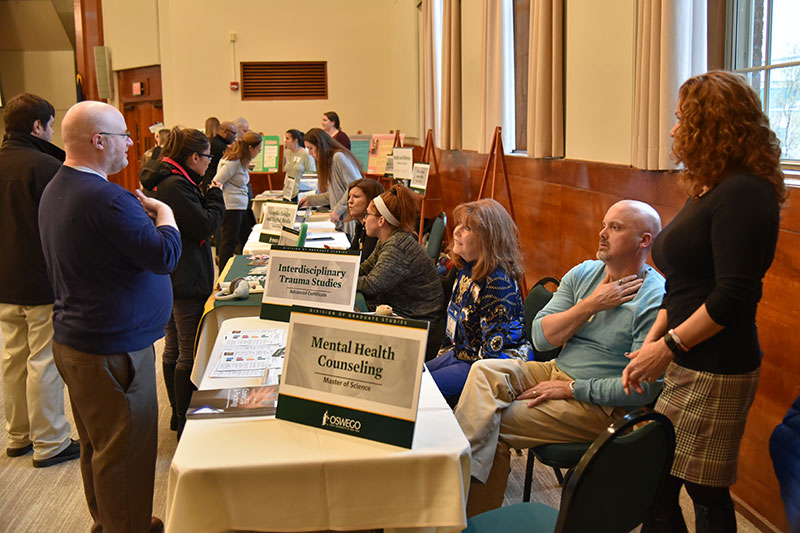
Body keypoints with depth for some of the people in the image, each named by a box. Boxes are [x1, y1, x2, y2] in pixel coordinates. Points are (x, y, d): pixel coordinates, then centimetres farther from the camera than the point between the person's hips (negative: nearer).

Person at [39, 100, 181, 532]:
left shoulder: (56, 190, 9)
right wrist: (163, 213, -8)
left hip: (73, 341, 11)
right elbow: (164, 256, -24)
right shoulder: (105, 198, -25)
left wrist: (139, 212, 4)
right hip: (111, 351, -11)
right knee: (124, 451, 4)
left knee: (97, 444, 23)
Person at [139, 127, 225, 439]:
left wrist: (205, 196, 5)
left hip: (167, 280, 11)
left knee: (173, 348, 18)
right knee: (190, 354, -2)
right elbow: (205, 226, -20)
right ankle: (186, 423, 6)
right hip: (186, 281, -11)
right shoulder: (176, 186, -21)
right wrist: (215, 196, -7)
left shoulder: (160, 181, 11)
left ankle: (178, 413, 31)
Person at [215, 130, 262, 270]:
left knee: (247, 239, 13)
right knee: (230, 242, -3)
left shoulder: (242, 161, 13)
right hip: (230, 207, -10)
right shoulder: (232, 162, -17)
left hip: (240, 207, 10)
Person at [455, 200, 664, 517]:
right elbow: (541, 337, -1)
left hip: (601, 407, -7)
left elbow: (643, 389, -19)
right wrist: (591, 304, -13)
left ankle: (477, 512, -2)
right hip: (556, 371, 7)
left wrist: (570, 389, -16)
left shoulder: (656, 301, -15)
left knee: (494, 422, -18)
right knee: (485, 370, -17)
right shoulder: (583, 274, 6)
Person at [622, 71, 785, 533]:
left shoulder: (743, 195, -15)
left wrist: (669, 346, -16)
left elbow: (735, 295, -22)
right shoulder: (710, 191, 15)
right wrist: (651, 343, 10)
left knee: (706, 493, 3)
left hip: (715, 372, -9)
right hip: (688, 365, 9)